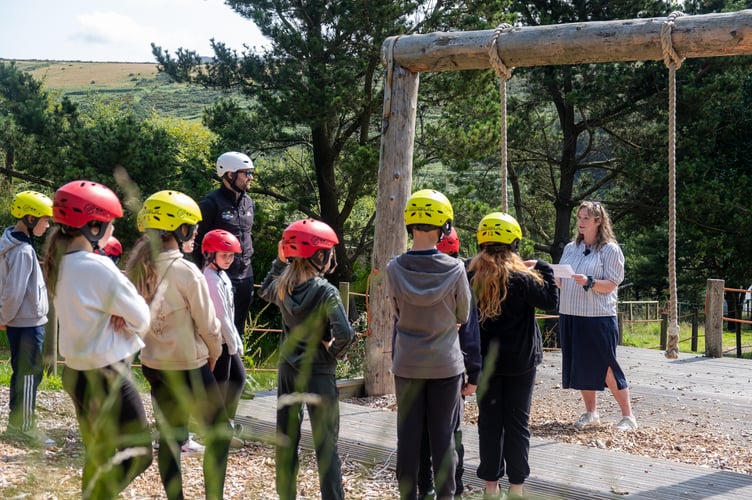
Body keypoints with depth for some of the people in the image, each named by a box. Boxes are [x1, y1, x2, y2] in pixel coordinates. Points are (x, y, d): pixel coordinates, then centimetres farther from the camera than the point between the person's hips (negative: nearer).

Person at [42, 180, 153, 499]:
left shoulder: (61, 263, 4)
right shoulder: (97, 267, -22)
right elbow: (141, 318, -15)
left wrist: (117, 315, -5)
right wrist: (125, 318, 2)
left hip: (78, 370, 9)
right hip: (106, 374, -9)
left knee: (98, 455, 18)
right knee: (134, 453, -3)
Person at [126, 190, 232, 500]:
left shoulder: (137, 266, -2)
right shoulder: (186, 271, -21)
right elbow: (207, 322, -13)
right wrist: (214, 352, 5)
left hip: (152, 364, 6)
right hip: (188, 367, -6)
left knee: (169, 436, 16)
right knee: (220, 432, 10)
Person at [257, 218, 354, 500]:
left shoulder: (282, 287, -2)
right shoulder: (326, 292, -19)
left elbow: (264, 292, 24)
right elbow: (345, 334, -30)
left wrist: (279, 261, 17)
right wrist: (334, 352, -10)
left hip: (288, 371, 5)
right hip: (318, 374, -5)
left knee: (286, 439, 14)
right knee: (326, 446, 2)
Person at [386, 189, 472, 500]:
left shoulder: (394, 269, -9)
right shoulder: (454, 269, -13)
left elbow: (396, 314, 2)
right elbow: (463, 316, 1)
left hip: (407, 365, 1)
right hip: (445, 365, -1)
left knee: (408, 436, 9)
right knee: (443, 437, 8)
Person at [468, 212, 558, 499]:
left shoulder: (472, 276, -4)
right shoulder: (521, 277, -14)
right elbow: (550, 301, -6)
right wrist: (542, 269, 2)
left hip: (485, 359, 2)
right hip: (519, 360, -2)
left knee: (489, 421, 8)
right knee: (517, 421, 6)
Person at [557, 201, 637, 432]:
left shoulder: (610, 249, -4)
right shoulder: (570, 248, 13)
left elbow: (611, 285, -10)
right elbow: (560, 281, 15)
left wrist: (589, 282, -26)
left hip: (599, 317, -6)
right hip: (570, 315, 6)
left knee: (607, 368, -4)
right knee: (581, 365, 8)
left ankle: (628, 416, 5)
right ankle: (591, 413, 20)